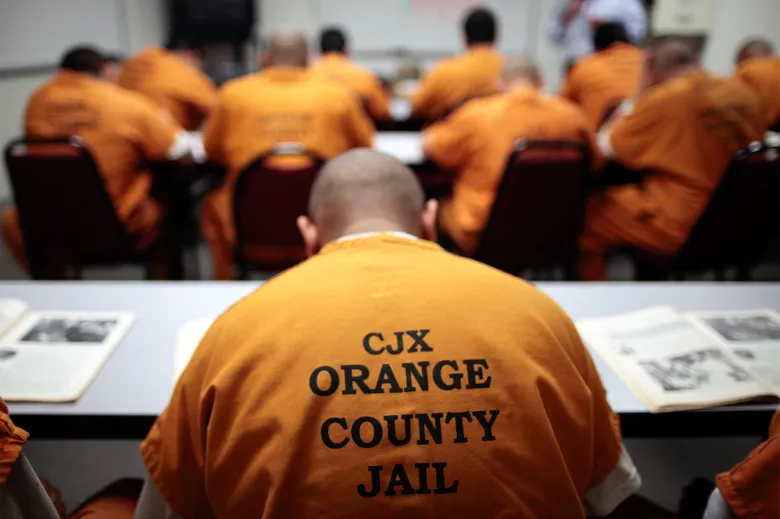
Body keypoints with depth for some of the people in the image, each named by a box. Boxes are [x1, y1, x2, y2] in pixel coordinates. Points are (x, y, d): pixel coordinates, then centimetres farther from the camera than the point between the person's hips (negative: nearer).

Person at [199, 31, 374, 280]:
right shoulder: (338, 94, -2)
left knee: (212, 205, 33)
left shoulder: (234, 93, -1)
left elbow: (211, 149, 12)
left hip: (251, 225, 1)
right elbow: (364, 145, 12)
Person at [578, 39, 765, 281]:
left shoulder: (664, 99, -15)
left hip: (680, 227, -8)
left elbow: (606, 148, -7)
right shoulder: (742, 94, 4)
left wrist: (639, 99, 3)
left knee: (585, 215, 7)